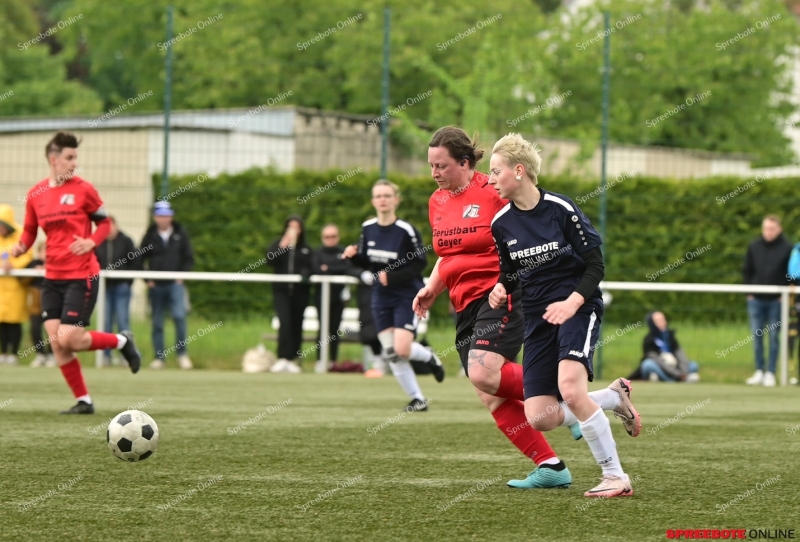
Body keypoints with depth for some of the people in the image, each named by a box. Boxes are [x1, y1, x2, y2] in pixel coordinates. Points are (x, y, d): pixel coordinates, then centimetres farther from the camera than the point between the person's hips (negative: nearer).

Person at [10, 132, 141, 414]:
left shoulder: (83, 190, -6)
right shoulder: (35, 194, 4)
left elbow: (105, 223, 3)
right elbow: (30, 231, 14)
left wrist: (91, 242, -17)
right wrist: (20, 248, -8)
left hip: (82, 276, -4)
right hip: (53, 278, 4)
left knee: (68, 340, -13)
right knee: (56, 342, -3)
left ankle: (122, 341, 13)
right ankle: (84, 401, 9)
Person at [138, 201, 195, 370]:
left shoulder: (180, 234, 4)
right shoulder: (150, 237, 5)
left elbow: (189, 258, 9)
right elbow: (138, 260, 10)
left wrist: (182, 276, -4)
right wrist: (147, 280, 1)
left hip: (175, 284, -2)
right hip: (156, 286, 2)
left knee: (179, 315, -19)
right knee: (157, 323, 4)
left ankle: (182, 354, -10)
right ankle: (159, 357, 11)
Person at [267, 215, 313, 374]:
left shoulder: (306, 249, 9)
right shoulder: (278, 244, 9)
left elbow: (311, 267, 1)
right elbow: (270, 260, -7)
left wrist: (305, 273, -20)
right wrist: (282, 246, -16)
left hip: (300, 291, 1)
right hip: (281, 290, -1)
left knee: (296, 325, 3)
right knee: (285, 322, -16)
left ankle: (291, 359, 11)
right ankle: (282, 359, -17)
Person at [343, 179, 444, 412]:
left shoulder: (407, 231, -16)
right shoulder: (367, 228, 0)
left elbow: (420, 263, -13)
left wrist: (393, 277, -22)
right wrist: (354, 255, -10)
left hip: (407, 296, -5)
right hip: (381, 297, 5)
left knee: (401, 349, -18)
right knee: (391, 354, 1)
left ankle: (429, 357, 17)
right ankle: (418, 399, 14)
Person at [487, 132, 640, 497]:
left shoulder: (561, 208, -11)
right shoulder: (501, 224, 3)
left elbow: (595, 264, -7)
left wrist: (573, 302, -21)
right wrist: (501, 290, -7)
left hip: (577, 308, -5)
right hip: (537, 317, 5)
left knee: (570, 388, -30)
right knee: (540, 418, -7)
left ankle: (615, 477, -17)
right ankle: (614, 397, 19)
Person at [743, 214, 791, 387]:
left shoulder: (787, 248, -4)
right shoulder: (754, 247, 4)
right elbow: (747, 271, 10)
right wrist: (749, 292, 2)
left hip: (776, 301, -3)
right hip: (756, 300, 3)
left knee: (774, 337, 1)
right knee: (756, 337, 4)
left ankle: (770, 373, 5)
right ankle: (759, 371, 11)